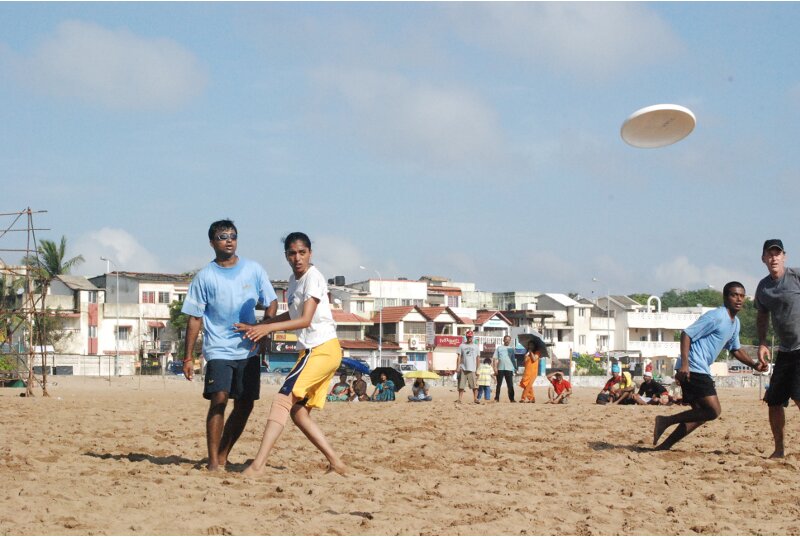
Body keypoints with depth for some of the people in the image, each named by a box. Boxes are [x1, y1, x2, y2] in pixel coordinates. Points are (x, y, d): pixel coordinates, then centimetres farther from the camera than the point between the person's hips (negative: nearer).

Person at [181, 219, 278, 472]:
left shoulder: (254, 270, 4)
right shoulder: (204, 277, -2)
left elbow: (271, 302, 11)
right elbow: (194, 319, 0)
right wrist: (188, 358, -3)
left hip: (248, 350, 4)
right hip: (219, 350, -3)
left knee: (245, 404, 4)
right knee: (219, 400, -17)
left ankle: (223, 456, 17)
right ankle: (213, 460, -12)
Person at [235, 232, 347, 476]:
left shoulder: (313, 277, -12)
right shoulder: (294, 280, 15)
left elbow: (305, 319, -21)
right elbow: (293, 314, 29)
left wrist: (268, 328, -29)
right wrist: (257, 327, 22)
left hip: (323, 349, -10)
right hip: (311, 351, 10)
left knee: (283, 398, -19)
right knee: (299, 411, 10)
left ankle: (258, 465, -28)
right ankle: (335, 463, 14)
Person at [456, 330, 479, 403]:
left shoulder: (475, 346, 12)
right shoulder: (462, 345, 9)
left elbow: (477, 358, 12)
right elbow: (459, 357, 5)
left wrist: (477, 369, 7)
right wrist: (457, 367, -6)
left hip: (472, 369, 0)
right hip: (463, 368, 0)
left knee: (474, 385, -7)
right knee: (461, 385, 0)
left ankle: (475, 398, -2)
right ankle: (460, 399, 3)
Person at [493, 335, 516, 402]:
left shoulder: (512, 348, 12)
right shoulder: (499, 348, 9)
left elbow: (514, 358, 8)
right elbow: (495, 358, 4)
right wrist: (495, 368, -6)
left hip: (509, 369, 0)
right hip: (500, 369, 0)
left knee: (510, 385, -1)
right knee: (499, 384, 3)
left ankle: (511, 398, 1)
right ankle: (496, 398, 6)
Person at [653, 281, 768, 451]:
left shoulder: (735, 322, 17)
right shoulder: (716, 317, -14)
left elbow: (735, 349, 30)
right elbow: (687, 334, -17)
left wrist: (754, 364, 14)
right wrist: (684, 364, -25)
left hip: (701, 371, 10)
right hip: (692, 369, -10)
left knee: (700, 414, 12)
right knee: (713, 411, -14)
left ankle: (664, 446, 14)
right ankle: (667, 421, -9)